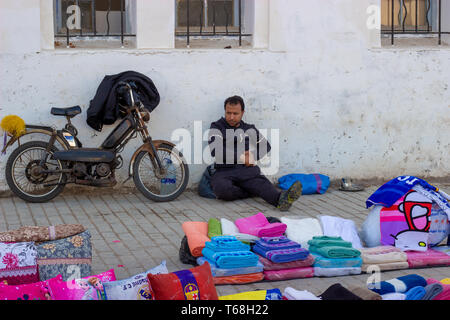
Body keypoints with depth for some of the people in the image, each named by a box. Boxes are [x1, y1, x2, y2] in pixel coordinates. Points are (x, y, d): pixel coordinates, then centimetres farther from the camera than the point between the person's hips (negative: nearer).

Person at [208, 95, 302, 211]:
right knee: (222, 189, -39)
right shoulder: (217, 127, 9)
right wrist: (242, 158, -7)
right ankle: (253, 193, -23)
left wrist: (252, 157, 8)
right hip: (224, 172, -2)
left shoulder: (249, 129, 22)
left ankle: (280, 198, -61)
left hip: (247, 170, 2)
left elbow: (266, 146, 29)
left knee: (260, 182, -34)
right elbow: (216, 151, -8)